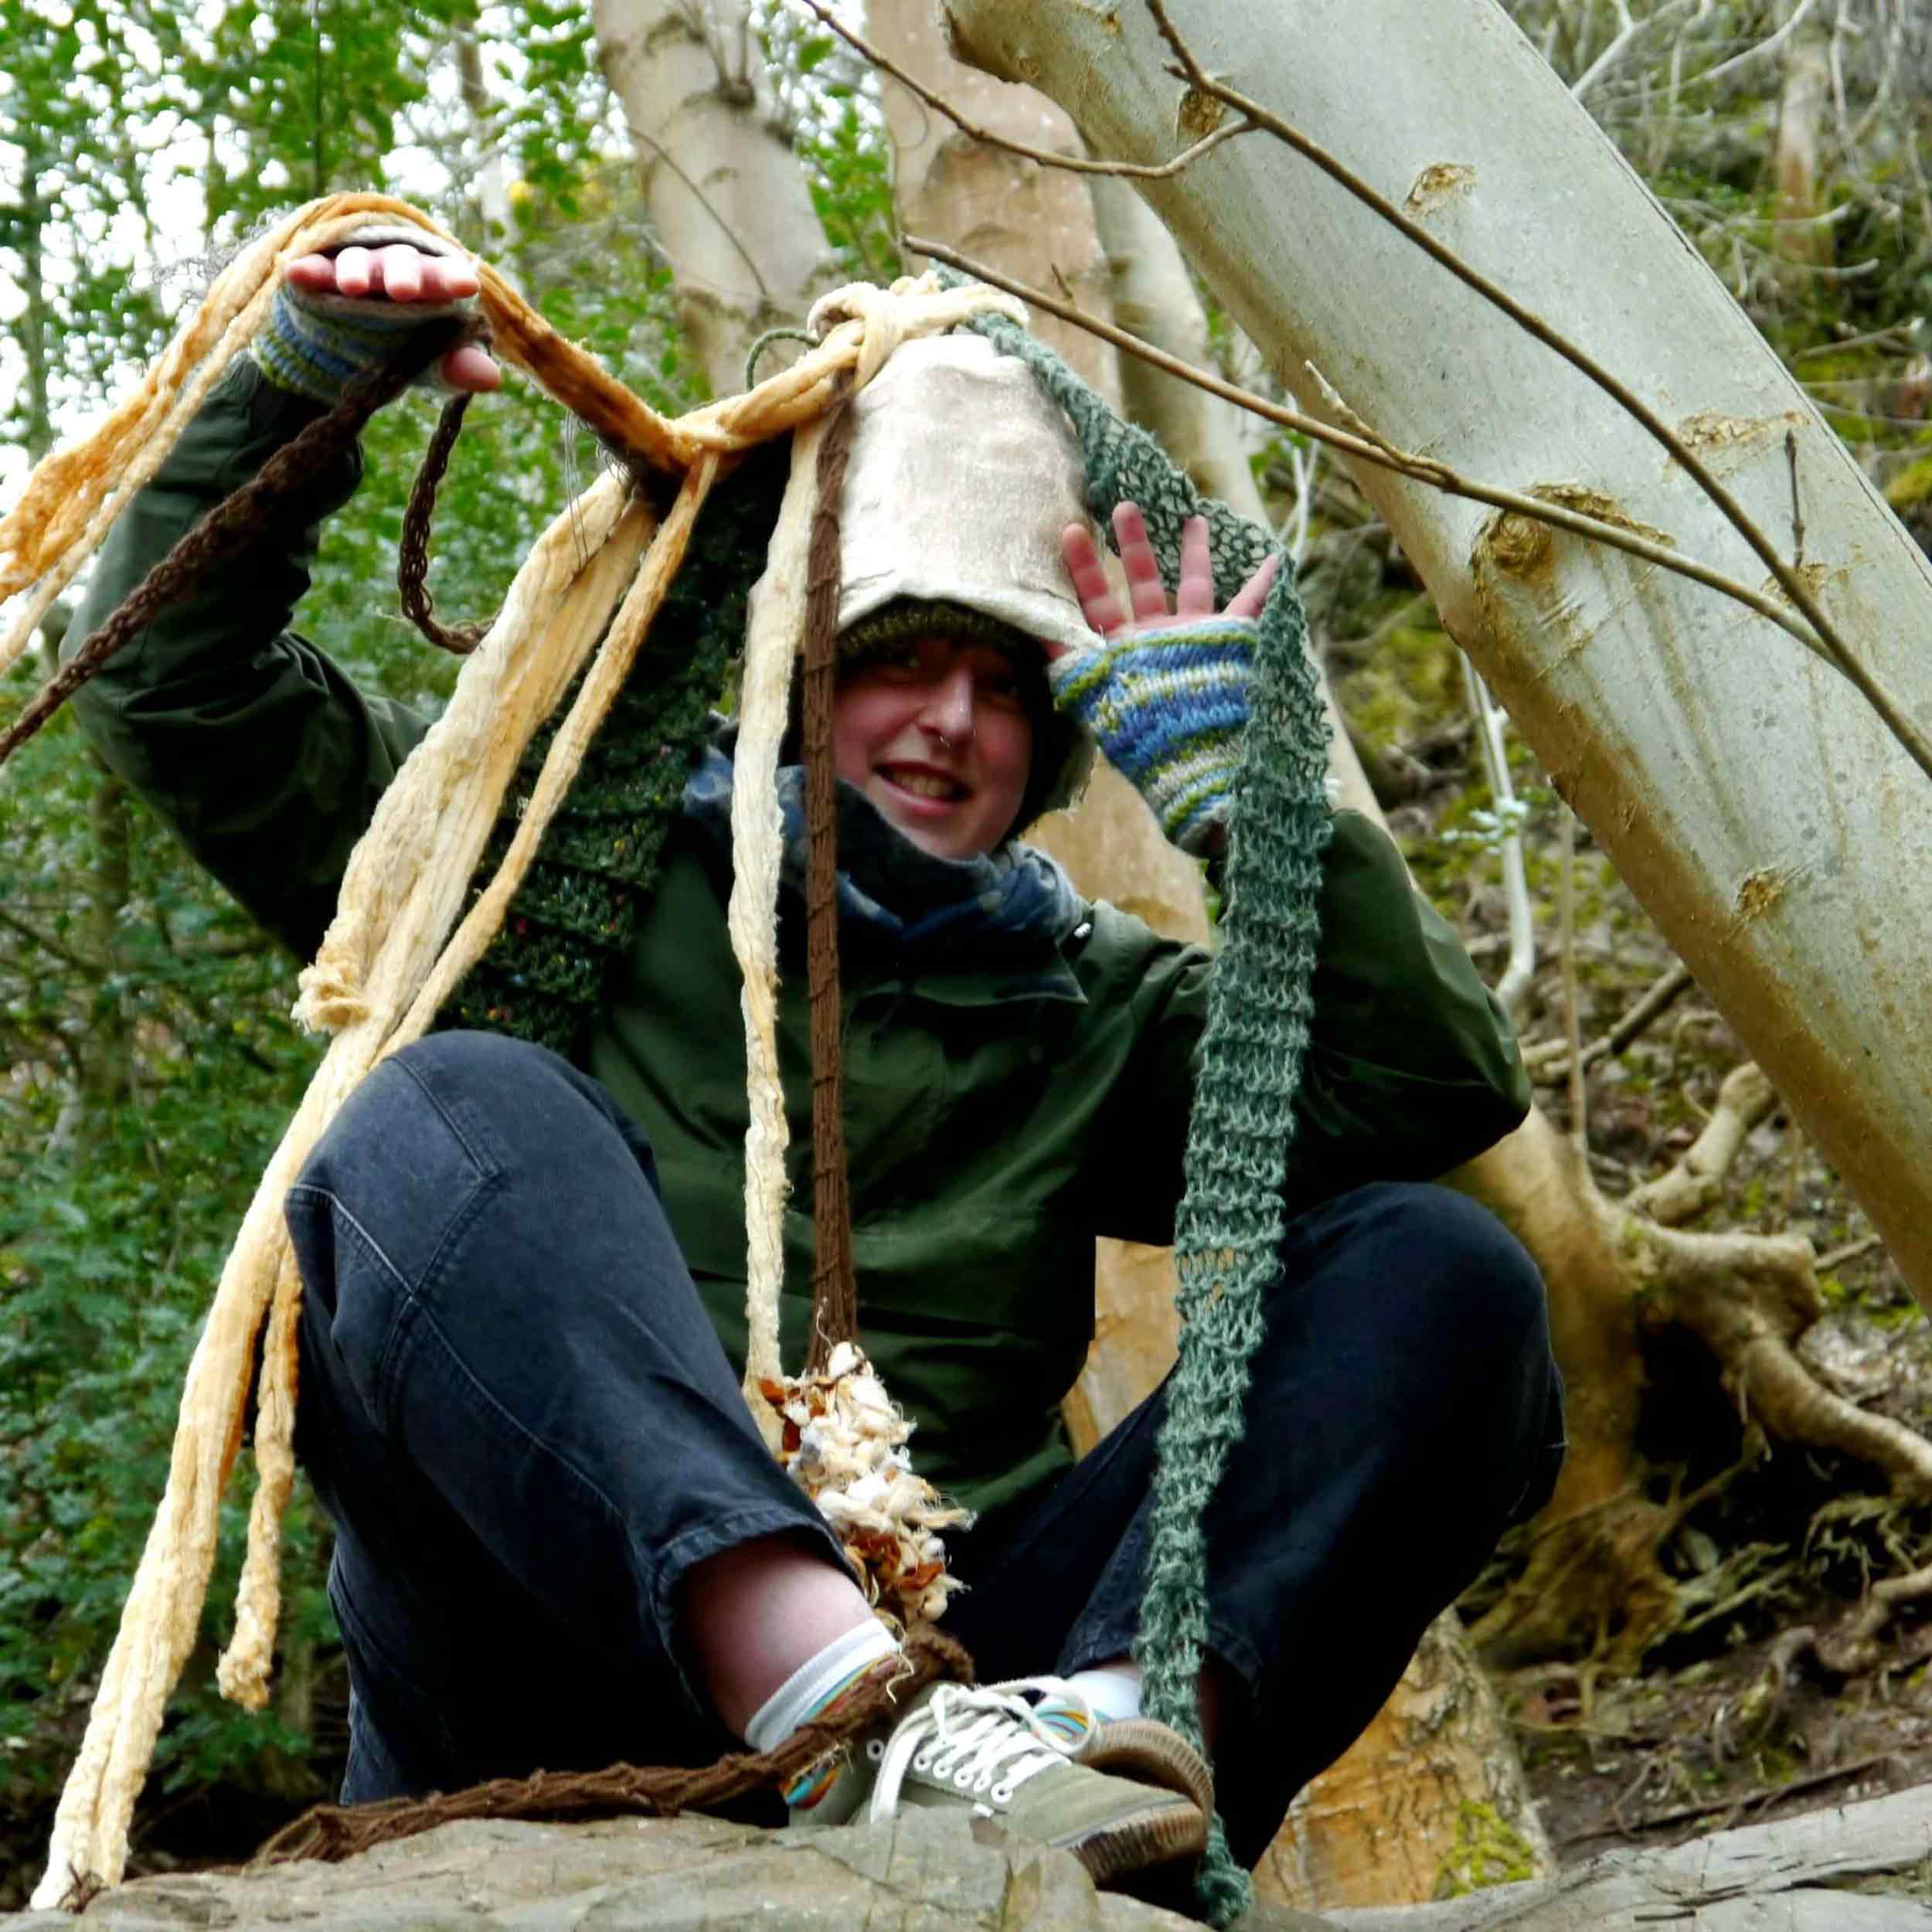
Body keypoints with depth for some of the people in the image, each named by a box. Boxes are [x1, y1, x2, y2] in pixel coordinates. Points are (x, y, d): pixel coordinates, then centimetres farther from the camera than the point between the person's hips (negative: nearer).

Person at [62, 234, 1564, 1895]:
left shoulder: (1092, 1009, 25)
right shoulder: (582, 869, 20)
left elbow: (1439, 1089, 10)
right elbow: (180, 688, 18)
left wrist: (1231, 774, 6)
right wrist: (303, 379, 5)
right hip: (570, 1702, -2)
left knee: (1439, 1276, -13)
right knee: (459, 1116, -28)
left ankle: (1141, 1723, -43)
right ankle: (859, 1726, -50)